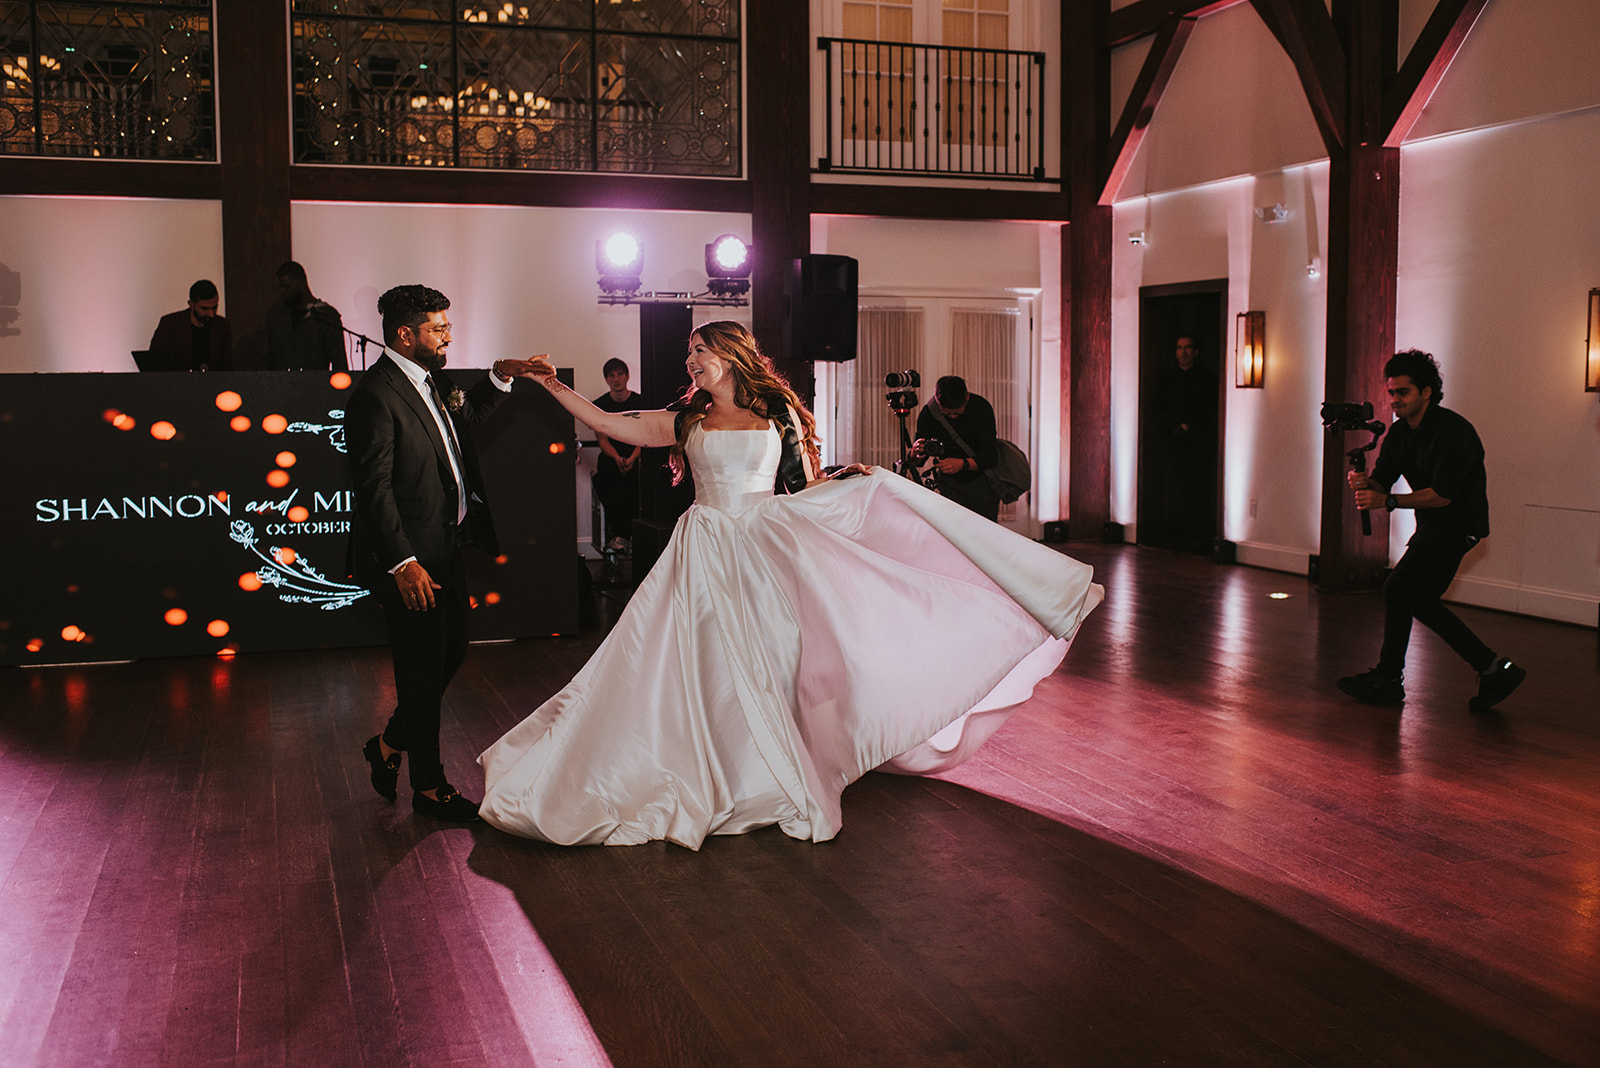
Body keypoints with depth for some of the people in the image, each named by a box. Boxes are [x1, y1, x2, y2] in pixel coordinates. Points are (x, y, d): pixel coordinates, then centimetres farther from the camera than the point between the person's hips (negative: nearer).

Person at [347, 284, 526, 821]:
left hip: (445, 549, 9)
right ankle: (429, 787, 18)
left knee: (450, 653, 19)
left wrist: (499, 378, 15)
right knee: (424, 670, 3)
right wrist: (402, 563, -25)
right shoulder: (375, 395, -19)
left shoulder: (430, 378, 9)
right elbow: (373, 489, -22)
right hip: (412, 561, -9)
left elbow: (464, 414, 31)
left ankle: (389, 745, 37)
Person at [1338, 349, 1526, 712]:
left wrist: (1387, 501, -32)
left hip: (1458, 524, -10)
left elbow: (1442, 494, -26)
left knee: (1398, 589, -14)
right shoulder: (1400, 431, 4)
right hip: (1433, 525, 10)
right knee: (1419, 599, 11)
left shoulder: (1453, 431, -22)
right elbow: (1382, 480, 1)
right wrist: (1365, 482, -23)